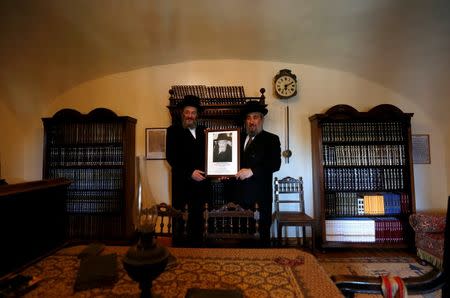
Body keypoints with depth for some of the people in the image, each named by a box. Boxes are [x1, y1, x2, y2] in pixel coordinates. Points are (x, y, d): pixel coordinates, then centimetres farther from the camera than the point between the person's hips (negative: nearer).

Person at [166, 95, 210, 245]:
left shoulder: (203, 131, 11)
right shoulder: (173, 130, 0)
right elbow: (170, 157, -8)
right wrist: (189, 173, -15)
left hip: (200, 182, 4)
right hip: (181, 182, -3)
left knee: (197, 216, 13)